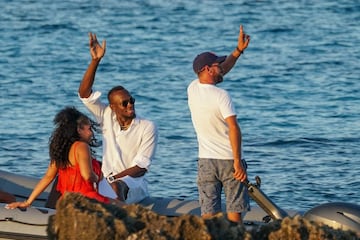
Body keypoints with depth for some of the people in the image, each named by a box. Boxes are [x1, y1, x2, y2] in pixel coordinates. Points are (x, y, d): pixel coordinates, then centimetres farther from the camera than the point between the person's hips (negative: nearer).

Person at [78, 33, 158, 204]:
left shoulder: (147, 127, -2)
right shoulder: (107, 117, 8)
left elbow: (141, 167, -6)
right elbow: (84, 94, 0)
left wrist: (113, 178, -16)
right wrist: (95, 60, -10)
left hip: (134, 184, -4)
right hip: (108, 183, 4)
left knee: (118, 187, -39)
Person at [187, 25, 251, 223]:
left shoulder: (193, 89, 4)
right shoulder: (221, 96, -15)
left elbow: (221, 71, 19)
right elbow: (234, 129, -20)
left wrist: (239, 50, 19)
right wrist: (237, 161, -18)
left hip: (205, 161, 5)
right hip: (229, 160, -5)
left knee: (208, 214, 2)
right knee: (234, 211, 0)